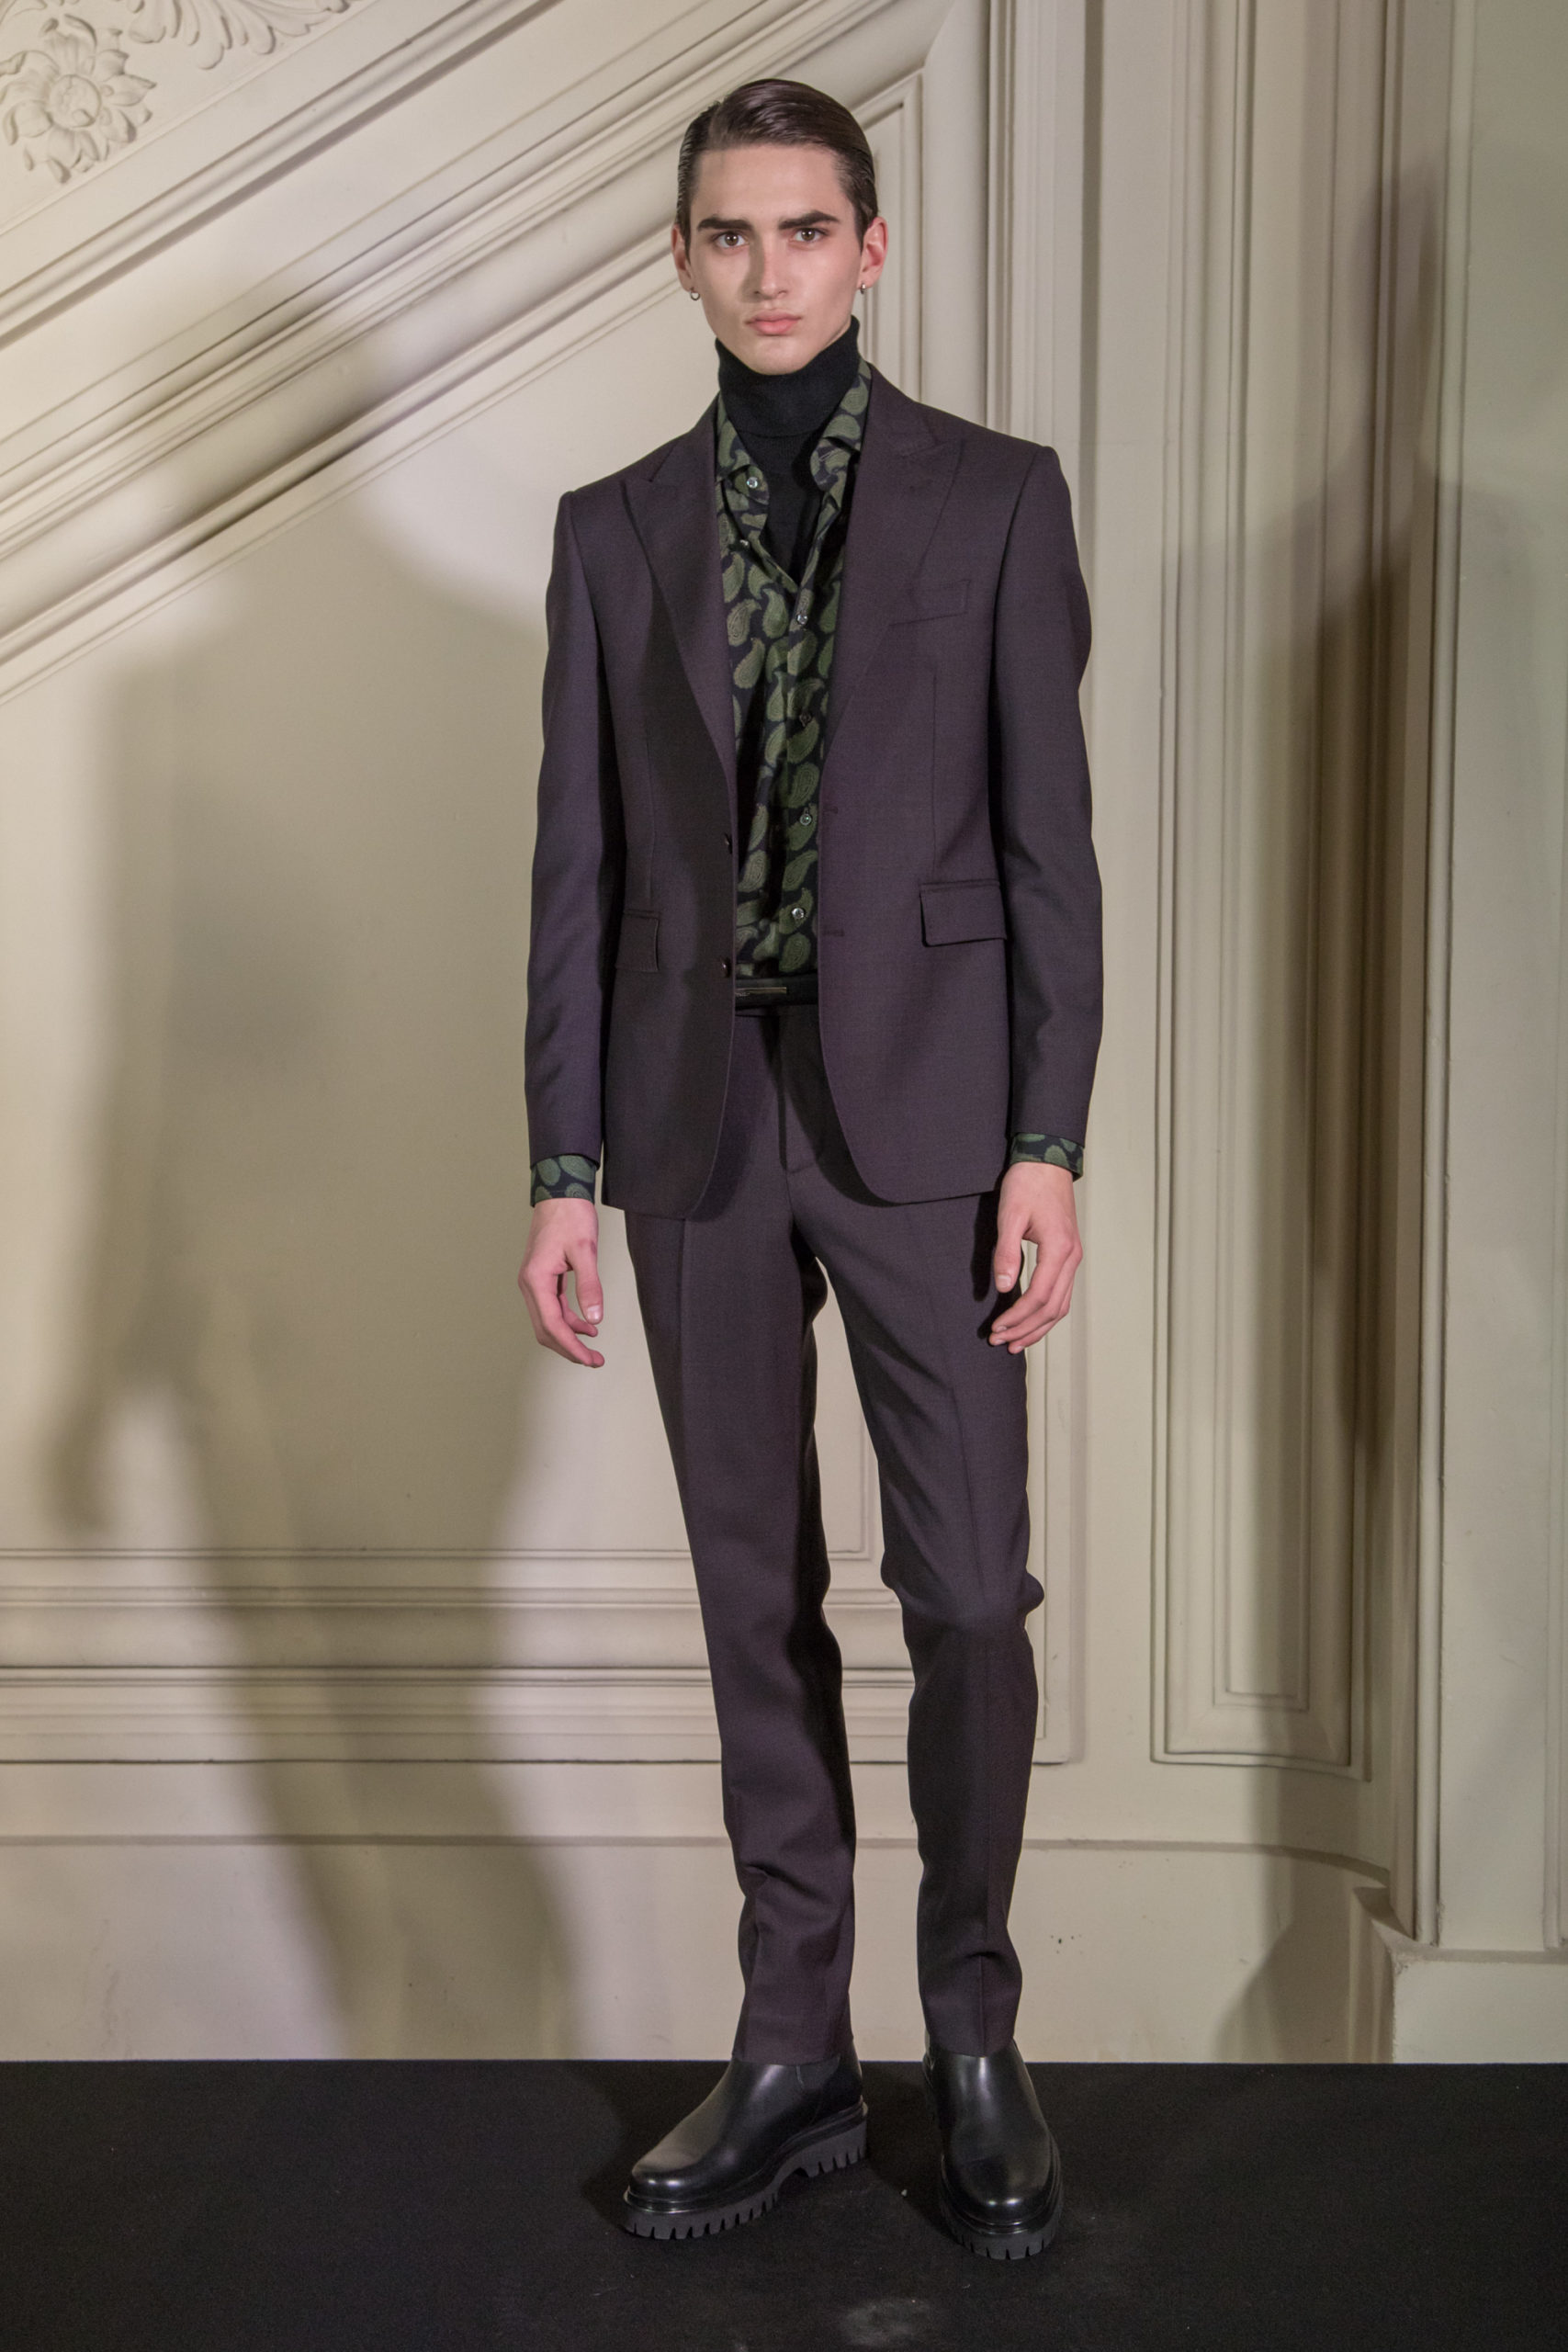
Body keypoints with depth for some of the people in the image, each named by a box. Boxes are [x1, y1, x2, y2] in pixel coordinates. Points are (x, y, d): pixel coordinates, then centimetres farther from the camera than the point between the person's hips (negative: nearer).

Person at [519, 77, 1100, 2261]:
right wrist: (567, 1165, 2)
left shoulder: (996, 498, 4)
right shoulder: (616, 527, 10)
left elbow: (1047, 838, 0)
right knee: (757, 1602, 8)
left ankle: (976, 2037, 20)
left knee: (970, 1596, -1)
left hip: (922, 1106, -2)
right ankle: (795, 2050, 22)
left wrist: (1049, 1146, -8)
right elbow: (580, 866, 8)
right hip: (699, 1119, 2)